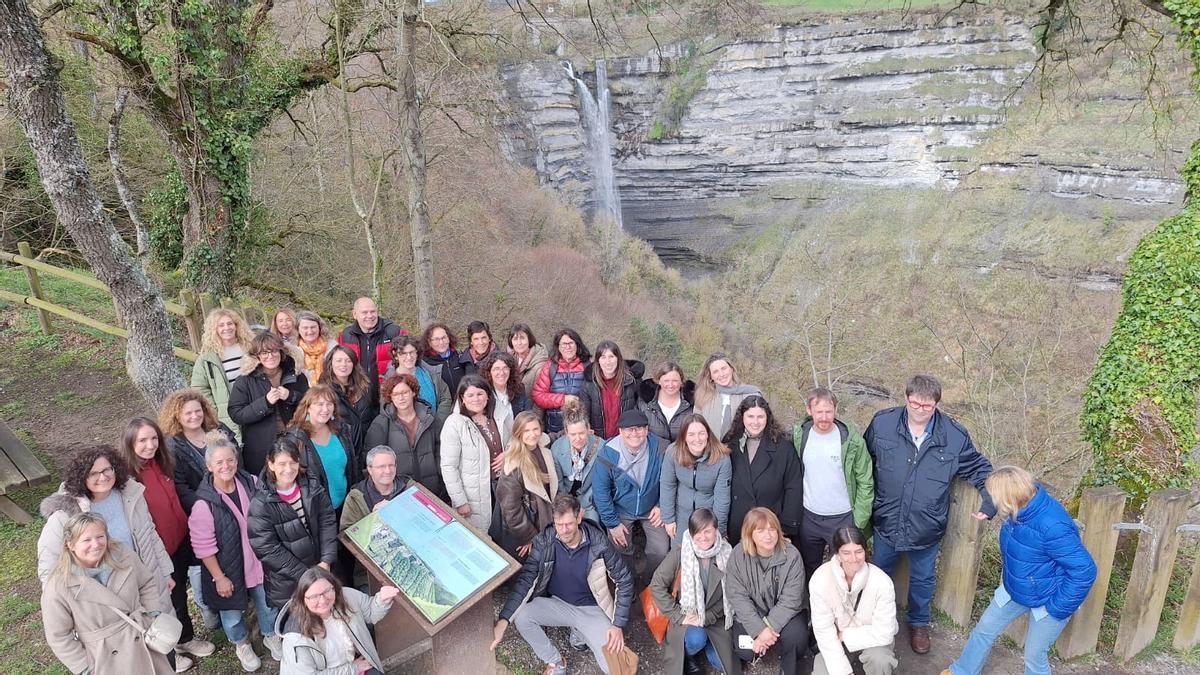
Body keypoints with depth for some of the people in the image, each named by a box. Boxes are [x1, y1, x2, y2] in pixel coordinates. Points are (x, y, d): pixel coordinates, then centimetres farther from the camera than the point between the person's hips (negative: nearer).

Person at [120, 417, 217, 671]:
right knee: (170, 600, 12)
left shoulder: (163, 463, -2)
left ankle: (186, 639, 44)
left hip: (181, 541, 6)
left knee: (180, 594, 22)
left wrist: (188, 529, 13)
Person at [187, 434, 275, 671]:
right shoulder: (204, 503, -23)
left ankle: (270, 635, 48)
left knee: (267, 602, 20)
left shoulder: (252, 484, -10)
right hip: (228, 569, -3)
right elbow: (204, 547, -18)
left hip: (259, 561, 3)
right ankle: (242, 644, 46)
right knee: (232, 610, 18)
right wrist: (219, 577, -14)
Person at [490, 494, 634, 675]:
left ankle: (580, 630, 10)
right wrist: (503, 619, -29)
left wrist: (618, 625, -17)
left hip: (590, 609, -2)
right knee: (521, 616, -25)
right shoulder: (544, 541, -16)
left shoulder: (598, 542, -21)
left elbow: (625, 581, -11)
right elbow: (525, 579, -17)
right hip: (557, 604, 3)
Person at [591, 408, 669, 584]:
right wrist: (612, 523, -11)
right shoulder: (608, 453, -23)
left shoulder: (660, 448, -20)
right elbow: (600, 490, -14)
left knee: (660, 552, -4)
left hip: (652, 509, 1)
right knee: (620, 551, -5)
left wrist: (661, 506, -6)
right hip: (620, 510, -1)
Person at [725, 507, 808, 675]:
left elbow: (790, 600, -17)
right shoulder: (738, 555, -15)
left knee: (795, 637, -29)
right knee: (746, 651, -20)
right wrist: (759, 630, -25)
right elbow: (737, 597, -16)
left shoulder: (791, 555, -17)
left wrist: (768, 628, -24)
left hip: (784, 614, -1)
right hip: (751, 614, 1)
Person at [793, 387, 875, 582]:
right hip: (808, 518, 3)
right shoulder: (798, 436, -5)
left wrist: (859, 521, -9)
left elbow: (865, 482, -7)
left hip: (843, 518, -3)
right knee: (809, 571, 19)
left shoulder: (851, 439, -13)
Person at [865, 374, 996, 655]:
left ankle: (919, 623, 50)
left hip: (927, 527, 0)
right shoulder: (882, 423, -16)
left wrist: (989, 503, -7)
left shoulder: (955, 435, -15)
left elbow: (979, 469, 2)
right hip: (887, 523, 0)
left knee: (922, 579, 24)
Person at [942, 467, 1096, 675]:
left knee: (1034, 657, 9)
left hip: (1046, 600, -7)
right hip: (1015, 588, 8)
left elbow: (1084, 571, -31)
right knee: (985, 629, 18)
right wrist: (1007, 572, 13)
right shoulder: (1021, 509, -13)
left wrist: (1058, 608, -23)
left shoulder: (1053, 527, -38)